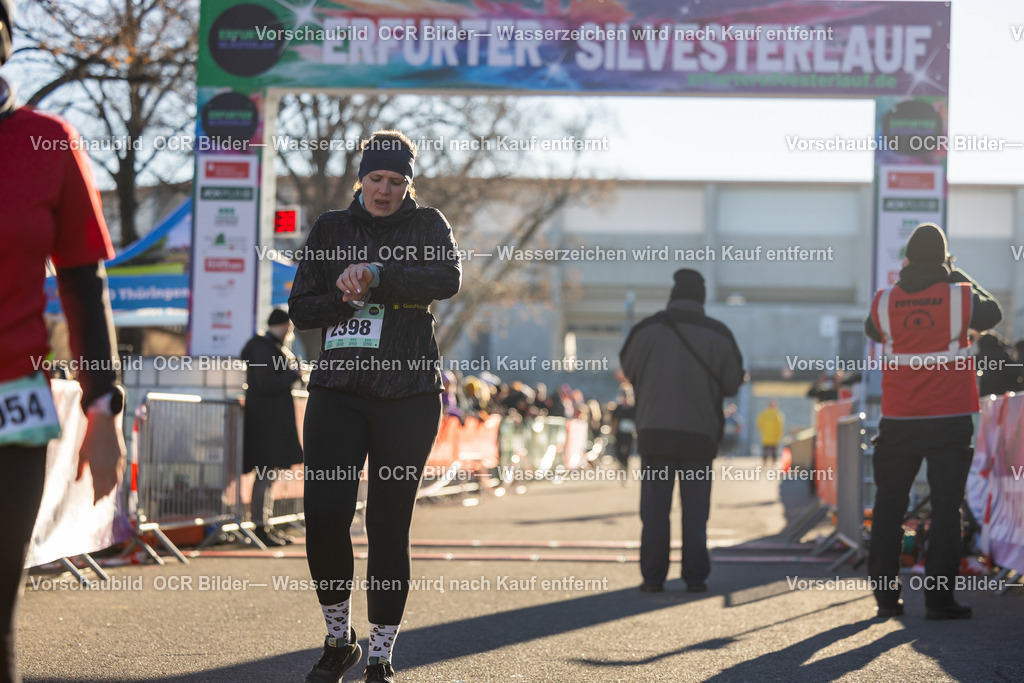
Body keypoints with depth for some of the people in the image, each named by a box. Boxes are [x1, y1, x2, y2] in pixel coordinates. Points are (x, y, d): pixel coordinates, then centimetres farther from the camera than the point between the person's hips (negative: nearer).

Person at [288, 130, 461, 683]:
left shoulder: (427, 226, 7)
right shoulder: (330, 230, 13)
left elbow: (448, 278, -14)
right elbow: (300, 308, 9)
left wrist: (378, 276, -24)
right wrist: (350, 300, -10)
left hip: (408, 394, -2)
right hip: (337, 391, 2)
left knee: (388, 526, -1)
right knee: (324, 514, -10)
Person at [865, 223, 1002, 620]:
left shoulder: (884, 302, -1)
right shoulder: (960, 296, -6)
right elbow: (992, 313, 14)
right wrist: (960, 277, 22)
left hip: (898, 420, 2)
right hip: (950, 419, -2)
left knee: (889, 505, 12)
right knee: (946, 506, 0)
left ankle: (885, 595, 12)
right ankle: (938, 597, -5)